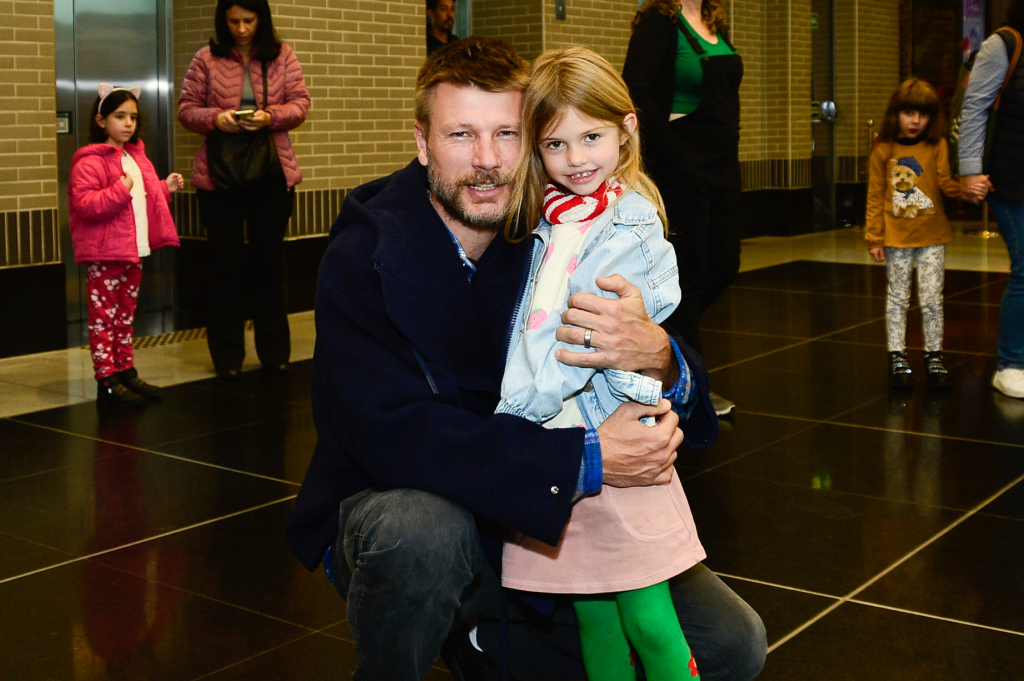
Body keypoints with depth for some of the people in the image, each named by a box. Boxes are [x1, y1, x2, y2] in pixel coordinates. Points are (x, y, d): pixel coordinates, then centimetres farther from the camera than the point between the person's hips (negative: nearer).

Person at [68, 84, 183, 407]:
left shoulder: (136, 156, 16)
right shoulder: (90, 161, -13)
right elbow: (84, 204, -24)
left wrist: (166, 188, 15)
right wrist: (119, 191, -29)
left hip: (134, 251, 9)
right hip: (104, 255, -8)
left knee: (125, 316, 15)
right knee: (103, 317, -4)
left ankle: (126, 372, 23)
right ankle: (106, 382, -2)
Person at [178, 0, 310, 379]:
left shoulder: (282, 56, 5)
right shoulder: (207, 59, 2)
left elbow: (300, 103, 2)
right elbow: (186, 108, 2)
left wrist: (271, 116, -17)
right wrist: (214, 118, -17)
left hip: (272, 174, 1)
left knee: (270, 262, 8)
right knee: (224, 263, 4)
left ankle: (274, 352, 19)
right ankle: (227, 357, 13)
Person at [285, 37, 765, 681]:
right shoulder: (362, 258, -17)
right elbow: (394, 433, -30)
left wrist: (660, 359, -34)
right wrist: (587, 459, -34)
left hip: (542, 524, 4)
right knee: (425, 530, -39)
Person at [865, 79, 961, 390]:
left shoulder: (937, 146, 0)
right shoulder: (883, 151, -1)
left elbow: (946, 182, -5)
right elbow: (875, 197, 0)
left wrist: (965, 188, -28)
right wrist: (874, 238, -2)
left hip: (932, 238, 0)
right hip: (896, 238, 0)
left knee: (932, 299, 4)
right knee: (898, 298, 8)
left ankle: (934, 356, 17)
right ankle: (897, 357, 18)